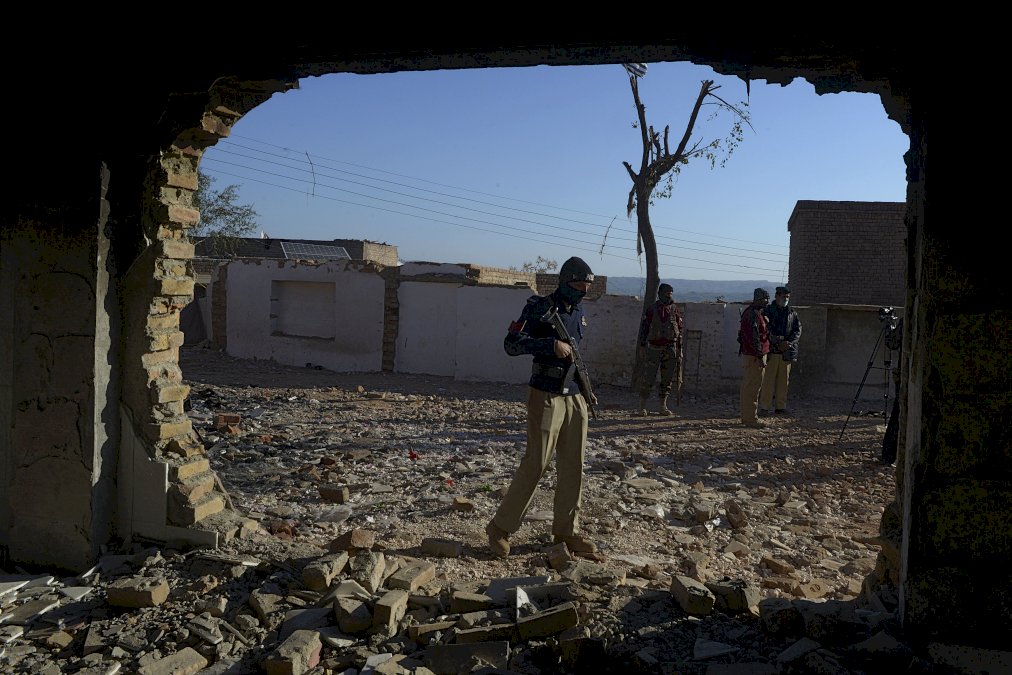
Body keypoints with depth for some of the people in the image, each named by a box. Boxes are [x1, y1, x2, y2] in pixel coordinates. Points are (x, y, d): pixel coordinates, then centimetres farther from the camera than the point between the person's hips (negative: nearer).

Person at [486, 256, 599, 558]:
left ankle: (566, 530, 19)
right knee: (536, 463, -7)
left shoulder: (579, 312, 13)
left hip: (574, 397, 7)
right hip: (547, 396, -7)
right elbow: (511, 344, -17)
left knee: (573, 465, 8)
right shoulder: (540, 307, -9)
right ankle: (500, 527, 5)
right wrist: (552, 345, -25)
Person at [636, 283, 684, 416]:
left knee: (667, 379, 5)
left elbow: (679, 330, 12)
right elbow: (644, 328, 1)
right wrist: (643, 346, -4)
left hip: (670, 349, 4)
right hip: (654, 348, -3)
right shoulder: (651, 310, -1)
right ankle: (642, 406, 3)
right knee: (648, 378, -3)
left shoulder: (674, 310, 9)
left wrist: (679, 349, 8)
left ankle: (662, 405, 15)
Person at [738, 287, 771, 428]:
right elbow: (754, 337, -22)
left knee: (748, 387, 15)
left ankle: (746, 417, 23)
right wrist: (760, 357, -22)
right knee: (752, 387, -7)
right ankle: (750, 419, -4)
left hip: (749, 354, 11)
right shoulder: (753, 314, -17)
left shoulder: (755, 313, 17)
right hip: (754, 356, -11)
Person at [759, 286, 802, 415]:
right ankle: (763, 407, -2)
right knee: (768, 379, -6)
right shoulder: (768, 311, 0)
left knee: (784, 380, 7)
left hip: (787, 351, 4)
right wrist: (777, 343, -15)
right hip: (771, 350, -4)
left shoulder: (792, 312, 13)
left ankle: (780, 406, 15)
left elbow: (798, 330, 8)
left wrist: (789, 342, -9)